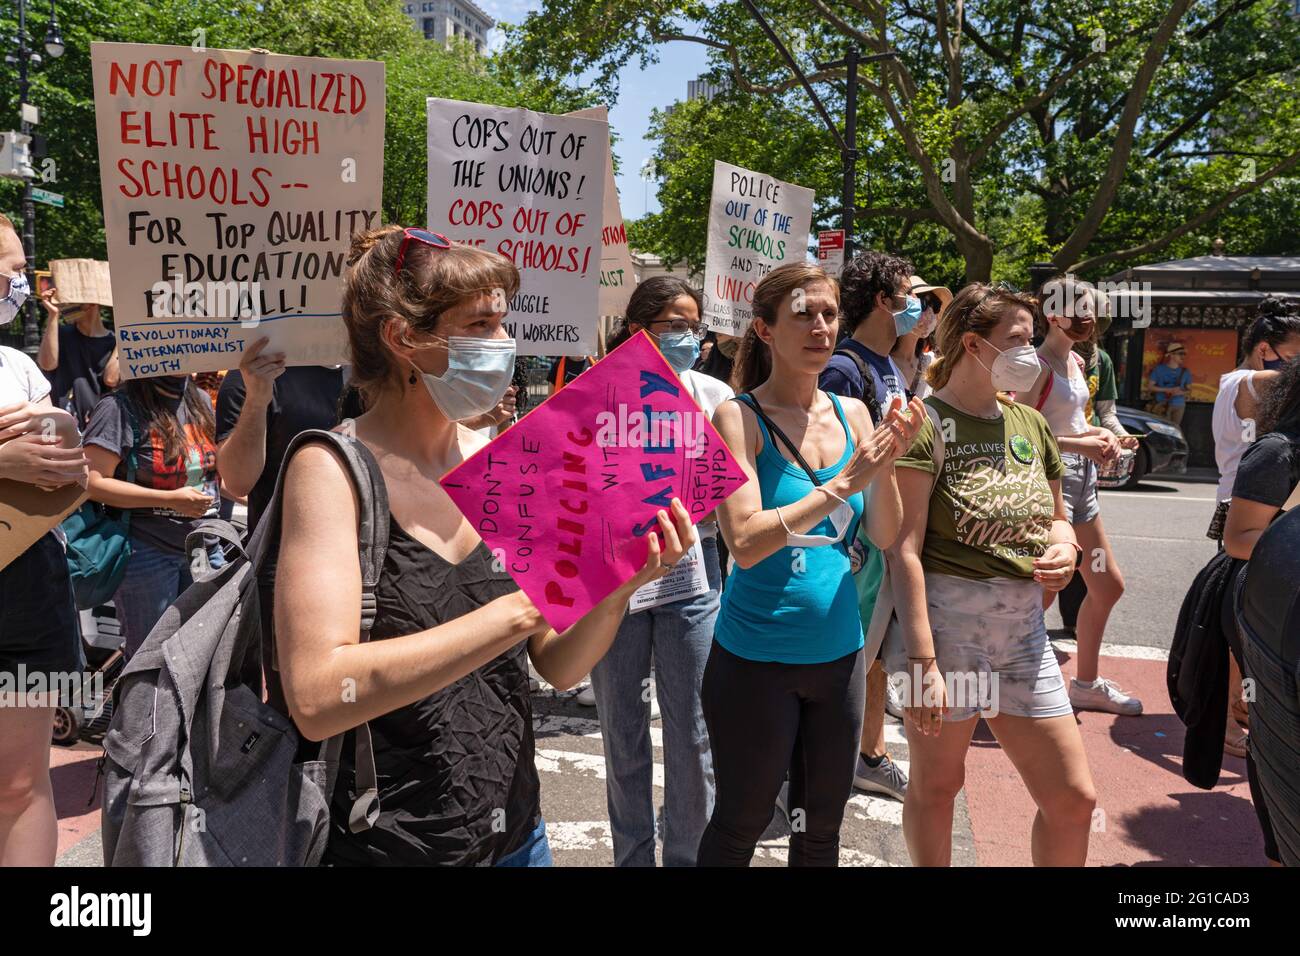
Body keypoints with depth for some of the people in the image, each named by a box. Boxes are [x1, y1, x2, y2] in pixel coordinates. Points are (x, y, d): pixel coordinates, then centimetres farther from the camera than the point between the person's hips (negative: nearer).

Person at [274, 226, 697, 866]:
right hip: (384, 844, -5)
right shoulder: (333, 469, -16)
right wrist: (528, 604, -30)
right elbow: (317, 699, -27)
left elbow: (559, 666, 0)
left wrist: (618, 584, -19)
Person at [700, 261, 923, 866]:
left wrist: (885, 465, -15)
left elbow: (885, 537, 2)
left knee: (822, 826, 19)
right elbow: (745, 542, -22)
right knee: (742, 823, 13)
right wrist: (842, 482, -24)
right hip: (757, 658, -5)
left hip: (839, 653, 5)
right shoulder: (739, 417, -12)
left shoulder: (852, 414, 4)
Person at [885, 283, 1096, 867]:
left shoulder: (1031, 425, 10)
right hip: (944, 620, -6)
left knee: (1074, 797, 10)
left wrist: (1064, 548, -1)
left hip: (1023, 627, 7)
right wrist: (923, 662, -20)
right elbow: (905, 549, -17)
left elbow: (1056, 517, 23)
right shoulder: (924, 424, -12)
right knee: (936, 785, 11)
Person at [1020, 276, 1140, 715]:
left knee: (1108, 585, 16)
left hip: (1081, 475, 10)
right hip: (1050, 476, -10)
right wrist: (1081, 444, -22)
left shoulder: (1076, 362, 14)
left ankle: (1086, 683, 31)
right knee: (1044, 588, -11)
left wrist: (1098, 433, 6)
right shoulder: (1040, 363, -14)